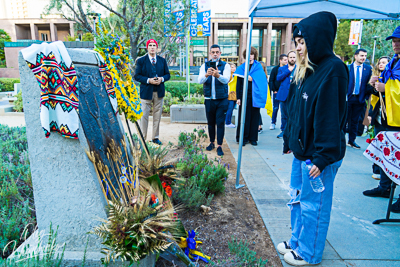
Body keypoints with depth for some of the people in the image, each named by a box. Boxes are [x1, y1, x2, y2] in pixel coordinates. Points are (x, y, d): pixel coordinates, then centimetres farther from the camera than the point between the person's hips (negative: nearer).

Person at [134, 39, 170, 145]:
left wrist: (162, 79, -11)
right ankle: (143, 138, 11)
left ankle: (156, 137, 19)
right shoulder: (141, 61, 1)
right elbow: (137, 76, -3)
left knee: (157, 115, 8)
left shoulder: (162, 60, 10)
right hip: (146, 92, -3)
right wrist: (148, 80, -17)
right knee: (144, 115, 0)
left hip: (159, 92, 3)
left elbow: (167, 74, 10)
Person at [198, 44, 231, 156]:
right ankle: (212, 142, 26)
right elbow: (200, 81, -11)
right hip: (209, 99, 2)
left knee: (220, 123, -2)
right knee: (210, 122, 11)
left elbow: (226, 80, -18)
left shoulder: (225, 65, 0)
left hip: (222, 100, -2)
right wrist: (206, 74, -33)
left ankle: (219, 146, 5)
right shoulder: (205, 66, 5)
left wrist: (218, 75, -40)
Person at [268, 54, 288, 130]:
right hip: (276, 92, -1)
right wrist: (273, 90, -7)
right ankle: (273, 123, 18)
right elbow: (271, 81, 0)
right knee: (275, 108, 4)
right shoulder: (275, 69, 0)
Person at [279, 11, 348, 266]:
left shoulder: (333, 69, -16)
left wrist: (322, 157, -21)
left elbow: (331, 117, -21)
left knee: (313, 205, 7)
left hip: (319, 154, -9)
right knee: (297, 199, 19)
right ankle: (297, 241, 38)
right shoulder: (305, 70, 11)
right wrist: (289, 141, 16)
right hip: (302, 150, 9)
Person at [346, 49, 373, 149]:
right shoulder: (347, 68, -2)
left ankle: (351, 141, 17)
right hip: (348, 98, -3)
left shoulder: (368, 68, 6)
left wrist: (367, 96, -2)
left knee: (355, 121, 9)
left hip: (360, 99, 3)